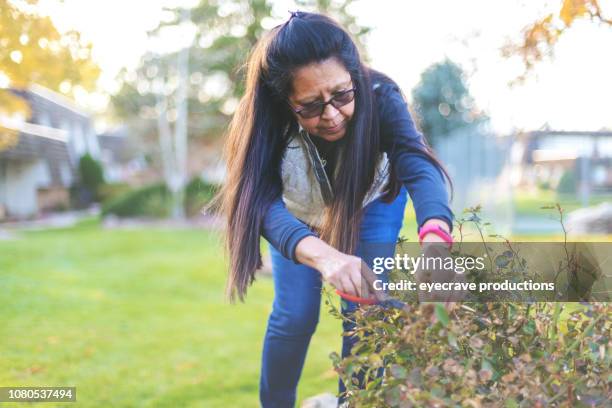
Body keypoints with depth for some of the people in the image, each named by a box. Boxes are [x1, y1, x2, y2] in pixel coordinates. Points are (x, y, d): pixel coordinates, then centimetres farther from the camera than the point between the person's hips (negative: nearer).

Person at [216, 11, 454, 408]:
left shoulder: (380, 97, -37)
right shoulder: (267, 121, -37)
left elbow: (420, 167, -52)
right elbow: (264, 204, -50)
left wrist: (435, 242, -74)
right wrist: (325, 256, -71)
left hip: (371, 203, 0)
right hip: (299, 212, 0)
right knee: (295, 316, -6)